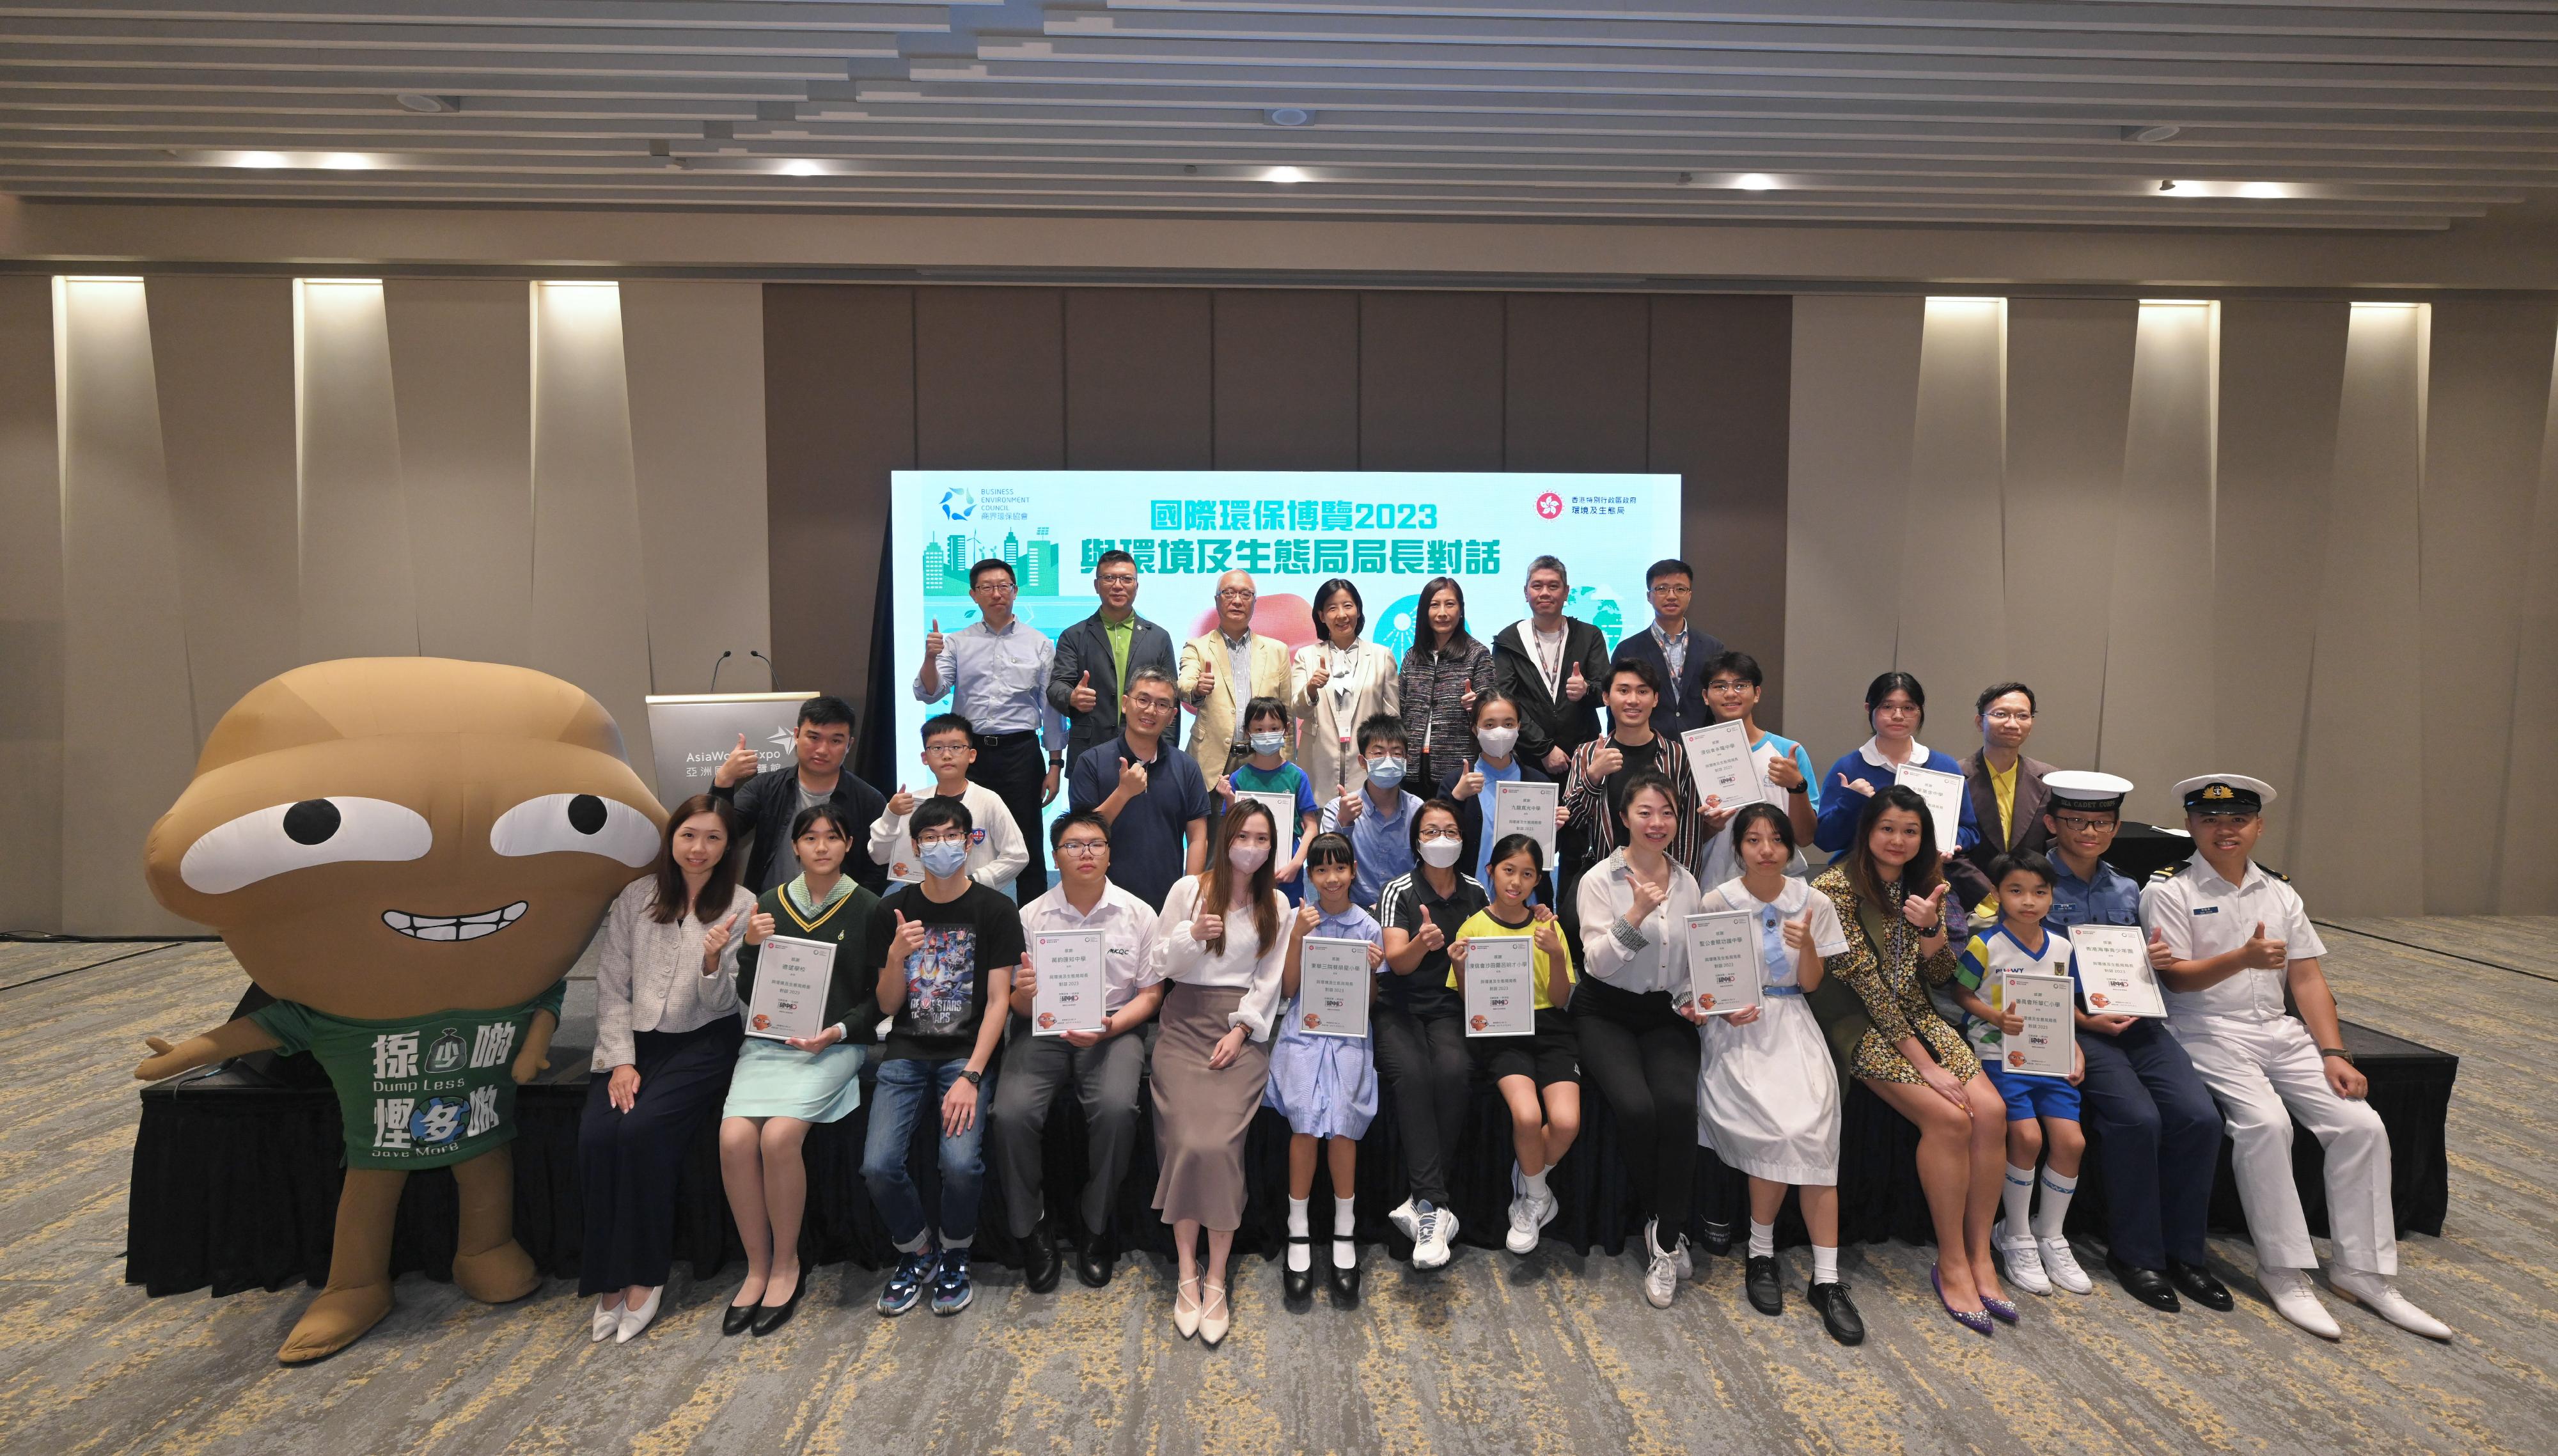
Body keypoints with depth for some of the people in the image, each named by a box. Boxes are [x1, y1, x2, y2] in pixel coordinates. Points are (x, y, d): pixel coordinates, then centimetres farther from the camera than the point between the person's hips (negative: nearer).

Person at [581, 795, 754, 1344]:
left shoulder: (740, 906, -3)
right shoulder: (636, 898, 4)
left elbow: (719, 1002, -6)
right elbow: (611, 988, 5)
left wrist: (713, 960, -27)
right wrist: (621, 1060, -6)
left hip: (703, 1041, -3)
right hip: (634, 1039, 3)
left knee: (642, 1129, -26)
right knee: (596, 1134, -23)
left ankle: (644, 1275, -9)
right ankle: (609, 1277, -8)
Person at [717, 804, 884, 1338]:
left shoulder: (868, 909, 2)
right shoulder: (769, 905, 11)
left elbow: (879, 995, 3)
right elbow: (748, 996, 11)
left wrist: (838, 1031, -12)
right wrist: (752, 947, -6)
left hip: (835, 1046, -3)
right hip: (768, 1042, 3)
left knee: (779, 1135, -27)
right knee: (734, 1137, -23)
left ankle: (787, 1265, -6)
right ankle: (757, 1266, -4)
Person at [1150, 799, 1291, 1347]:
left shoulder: (1276, 905, 11)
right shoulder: (1188, 889, 6)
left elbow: (1270, 979, 8)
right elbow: (1162, 962, 6)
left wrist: (1241, 1030, -5)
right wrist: (1192, 935, -14)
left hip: (1242, 1028, 1)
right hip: (1186, 1022, 0)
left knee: (1219, 1143, -18)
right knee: (1187, 1142, -18)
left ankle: (1216, 1280, -9)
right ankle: (1188, 1276, -7)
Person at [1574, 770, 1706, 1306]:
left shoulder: (1687, 882, 8)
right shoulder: (1600, 879, -4)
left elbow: (1694, 960, 16)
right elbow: (1598, 961, -14)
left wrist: (1694, 1001, -3)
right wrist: (1637, 914, -25)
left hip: (1665, 1016, 3)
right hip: (1606, 1014, -3)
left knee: (1678, 1104, -28)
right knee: (1637, 1108, -28)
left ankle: (1666, 1241, -14)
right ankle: (1667, 1229, -1)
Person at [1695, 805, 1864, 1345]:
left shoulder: (1814, 904, 4)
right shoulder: (1715, 903, -2)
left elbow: (1811, 984, 6)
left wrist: (1807, 945, -13)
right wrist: (1725, 1008, -15)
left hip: (1791, 1024, 2)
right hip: (1735, 1027, -2)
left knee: (1811, 1131, -22)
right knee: (1784, 1132, -23)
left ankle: (1826, 1279, -12)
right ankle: (1760, 1256, -1)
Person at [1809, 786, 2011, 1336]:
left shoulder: (1924, 883, 9)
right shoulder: (1837, 886, -12)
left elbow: (1940, 976, 6)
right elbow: (1864, 980, -17)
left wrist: (1929, 927, -16)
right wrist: (1924, 1064, -19)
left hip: (1918, 1017, 6)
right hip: (1860, 1024, -6)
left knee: (1991, 1110, -17)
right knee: (1948, 1117, -24)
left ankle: (1980, 1257, -5)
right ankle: (1951, 1264, -9)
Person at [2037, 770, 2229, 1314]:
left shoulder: (2126, 891, 18)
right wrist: (2084, 1018, -14)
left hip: (2135, 1022, 6)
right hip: (2070, 1023, -6)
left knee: (2200, 1116, -16)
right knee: (2137, 1117, -25)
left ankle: (2182, 1250, 2)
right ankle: (2135, 1254, -5)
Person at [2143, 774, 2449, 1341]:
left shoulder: (2280, 894, 15)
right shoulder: (2169, 890, -2)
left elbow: (2307, 979, 10)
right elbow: (2176, 978, -10)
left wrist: (2333, 1054, -1)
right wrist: (2244, 959, -28)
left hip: (2280, 1033, 6)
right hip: (2208, 1034, -6)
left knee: (2362, 1125, -12)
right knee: (2265, 1121, -29)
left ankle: (2363, 1271, 2)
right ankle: (2284, 1270, -16)